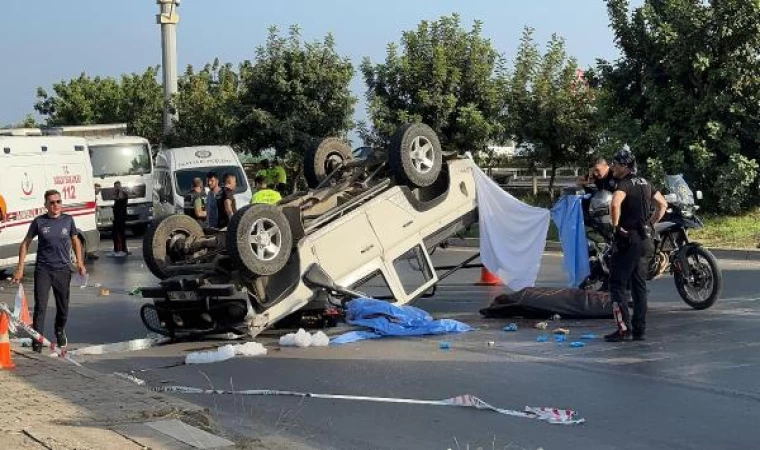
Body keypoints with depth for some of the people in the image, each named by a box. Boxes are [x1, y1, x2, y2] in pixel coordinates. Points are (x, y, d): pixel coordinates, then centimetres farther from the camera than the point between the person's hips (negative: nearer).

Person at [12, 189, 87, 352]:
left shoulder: (68, 220, 1)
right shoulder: (39, 222, -4)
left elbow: (75, 241, 15)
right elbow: (25, 244, 3)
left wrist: (80, 263, 6)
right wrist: (20, 269, -1)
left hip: (63, 270, 2)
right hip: (43, 270, -2)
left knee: (63, 306, 12)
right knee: (40, 306, -10)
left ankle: (60, 332, 38)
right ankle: (37, 340, -4)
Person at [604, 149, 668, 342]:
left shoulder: (624, 184, -12)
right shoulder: (644, 184, 13)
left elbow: (615, 204, -32)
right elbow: (663, 204, 23)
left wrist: (616, 224, -18)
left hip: (628, 239, -8)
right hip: (646, 239, 8)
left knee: (618, 284, -4)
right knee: (639, 286, 11)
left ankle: (623, 328, -11)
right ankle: (639, 329, 12)